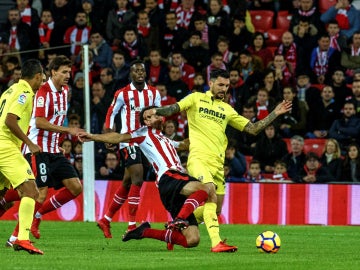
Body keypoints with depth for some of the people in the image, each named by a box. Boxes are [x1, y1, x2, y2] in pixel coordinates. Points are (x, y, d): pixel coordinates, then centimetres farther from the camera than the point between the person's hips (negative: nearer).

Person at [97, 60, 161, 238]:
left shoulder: (154, 93, 9)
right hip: (129, 141, -6)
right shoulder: (122, 94, -3)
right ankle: (131, 226, -17)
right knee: (137, 179, -18)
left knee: (127, 183, 11)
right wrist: (108, 133, -4)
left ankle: (106, 219, 24)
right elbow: (111, 113, 4)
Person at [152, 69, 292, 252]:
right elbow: (174, 109, -2)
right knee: (211, 194, -26)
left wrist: (275, 114, 12)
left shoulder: (227, 110, 20)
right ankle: (216, 242, -32)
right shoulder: (196, 99, 10)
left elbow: (253, 129, 19)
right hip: (199, 157, -6)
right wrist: (156, 111, -21)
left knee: (214, 209, 5)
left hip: (217, 162, 6)